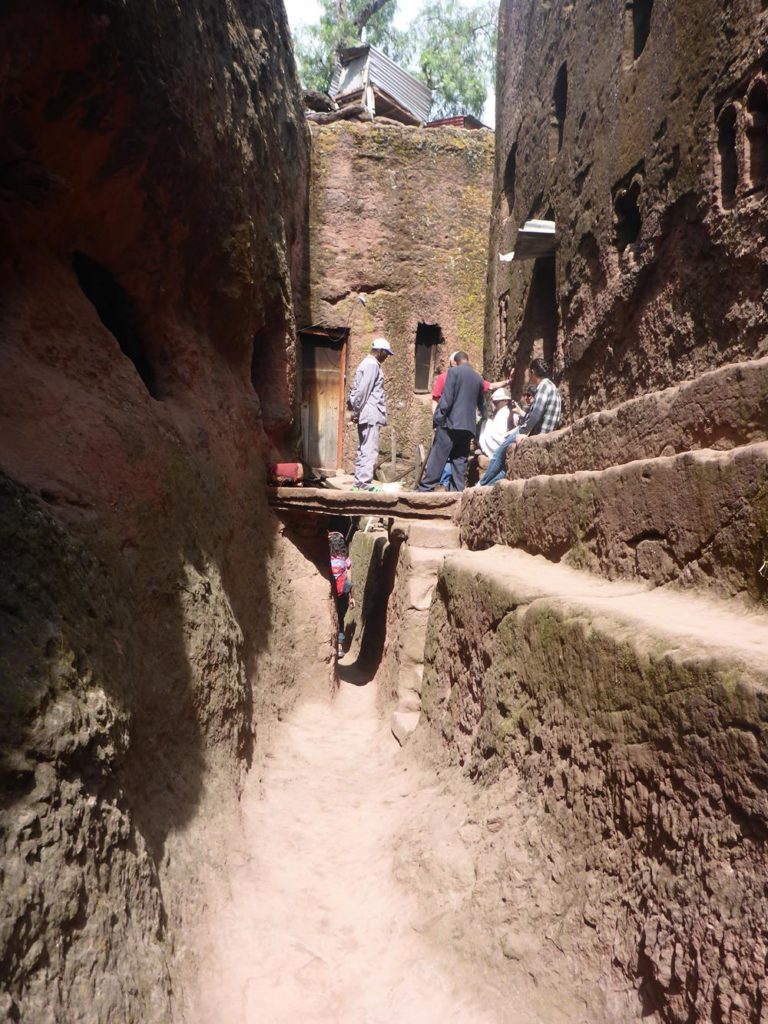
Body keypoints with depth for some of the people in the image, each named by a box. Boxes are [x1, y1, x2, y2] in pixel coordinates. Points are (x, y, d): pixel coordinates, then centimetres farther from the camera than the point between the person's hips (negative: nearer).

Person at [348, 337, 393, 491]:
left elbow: (356, 389, 18)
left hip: (367, 415, 10)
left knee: (364, 449, 11)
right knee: (370, 450, -11)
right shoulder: (372, 365, -12)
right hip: (371, 415, -10)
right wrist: (357, 411, -14)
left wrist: (356, 410, 13)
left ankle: (359, 482, 14)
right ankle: (365, 483, -12)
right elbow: (362, 390, -19)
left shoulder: (367, 363, 20)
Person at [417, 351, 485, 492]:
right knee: (460, 460, 7)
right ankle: (458, 491, 2)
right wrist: (482, 415, 48)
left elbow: (447, 397, -11)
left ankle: (425, 488, -5)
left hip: (451, 422, -5)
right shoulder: (478, 378, 15)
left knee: (437, 457, -4)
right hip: (468, 425, 5)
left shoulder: (454, 371, -2)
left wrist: (438, 418, -8)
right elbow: (480, 403, 28)